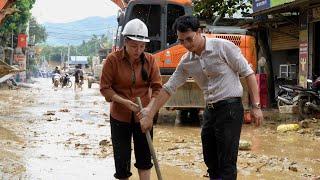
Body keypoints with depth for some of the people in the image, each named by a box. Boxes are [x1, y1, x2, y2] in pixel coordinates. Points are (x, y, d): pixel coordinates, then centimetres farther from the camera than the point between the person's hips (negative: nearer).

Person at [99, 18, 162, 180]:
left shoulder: (150, 60, -7)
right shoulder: (113, 59, -13)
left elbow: (157, 87, -7)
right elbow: (105, 88, -11)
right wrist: (125, 102, -23)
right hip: (120, 116, -2)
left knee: (144, 156, 9)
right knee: (122, 158, 6)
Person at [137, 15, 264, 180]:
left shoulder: (223, 47, -11)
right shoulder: (186, 62, 6)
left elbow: (248, 73, -9)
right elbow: (168, 88, 8)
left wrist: (256, 106, -12)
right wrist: (149, 115, 3)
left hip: (230, 108, -7)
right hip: (209, 110, 7)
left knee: (227, 163, -5)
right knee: (210, 160, 14)